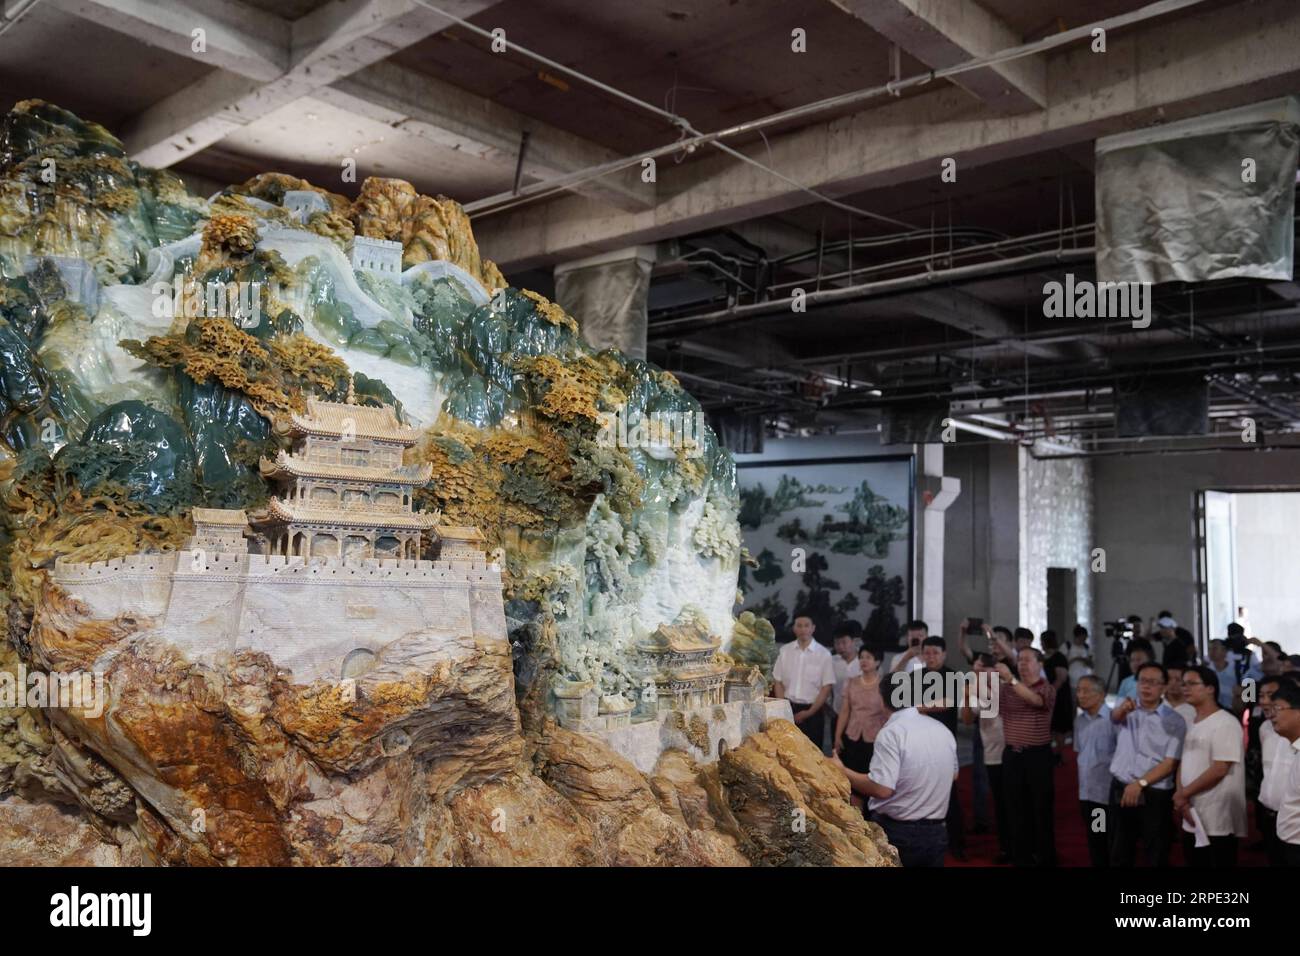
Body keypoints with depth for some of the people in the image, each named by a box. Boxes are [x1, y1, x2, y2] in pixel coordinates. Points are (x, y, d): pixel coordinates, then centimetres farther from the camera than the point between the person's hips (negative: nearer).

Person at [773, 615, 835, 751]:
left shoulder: (823, 654, -2)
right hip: (788, 708, 2)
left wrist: (809, 712, -8)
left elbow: (827, 687, -3)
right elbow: (777, 682, 7)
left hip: (812, 711, -2)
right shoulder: (785, 651, 5)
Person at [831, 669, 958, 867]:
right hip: (936, 833, 6)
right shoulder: (943, 730, 4)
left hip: (896, 833, -6)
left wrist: (842, 771, -12)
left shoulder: (892, 732, -18)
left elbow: (882, 789, -24)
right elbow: (953, 774, 19)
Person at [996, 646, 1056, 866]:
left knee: (1041, 808, 3)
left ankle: (1045, 858, 16)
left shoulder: (1047, 688, -3)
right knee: (1016, 808, 9)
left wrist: (1011, 679, -36)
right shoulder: (1006, 688, 8)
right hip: (1012, 755, 3)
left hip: (1038, 755, -3)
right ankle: (1022, 857, 21)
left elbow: (1036, 699, -24)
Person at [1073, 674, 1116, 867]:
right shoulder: (1079, 720, 7)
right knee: (1094, 840, 14)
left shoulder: (1113, 718, -16)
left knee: (1111, 842, 4)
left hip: (1108, 791, -6)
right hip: (1086, 791, 6)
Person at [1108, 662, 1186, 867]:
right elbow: (1115, 716, -21)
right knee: (1120, 854, 12)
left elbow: (1170, 763, -7)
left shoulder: (1174, 721, -3)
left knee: (1156, 856, 6)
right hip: (1120, 789, 2)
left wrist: (1140, 783, -16)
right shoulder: (1128, 708, 4)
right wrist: (1122, 708, -45)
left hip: (1154, 795, -2)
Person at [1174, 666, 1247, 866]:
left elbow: (1220, 769, -17)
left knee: (1219, 863, -1)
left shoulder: (1226, 723, -11)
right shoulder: (1191, 725, 14)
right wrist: (1180, 796, -4)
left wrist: (1184, 793, -11)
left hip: (1217, 820, -8)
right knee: (1194, 862, 13)